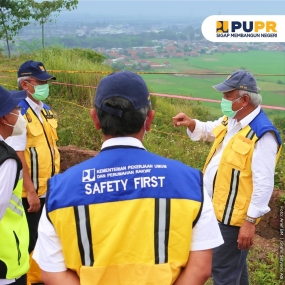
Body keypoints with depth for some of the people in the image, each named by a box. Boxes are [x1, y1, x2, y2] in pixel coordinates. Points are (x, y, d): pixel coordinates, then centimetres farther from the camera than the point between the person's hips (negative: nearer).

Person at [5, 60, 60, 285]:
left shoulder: (46, 110, 8)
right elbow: (17, 156, -21)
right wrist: (30, 192, -20)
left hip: (49, 189, 8)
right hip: (30, 193, -8)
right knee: (28, 240, 6)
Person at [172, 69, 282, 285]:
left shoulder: (262, 134, -24)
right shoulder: (231, 120, 4)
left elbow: (264, 184, -25)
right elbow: (209, 130, 27)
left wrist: (250, 221, -24)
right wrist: (191, 124, 5)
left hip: (233, 215, -9)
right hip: (217, 209, 9)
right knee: (234, 264, 26)